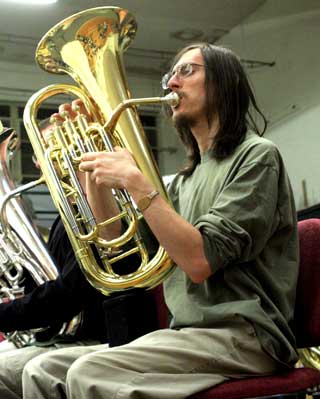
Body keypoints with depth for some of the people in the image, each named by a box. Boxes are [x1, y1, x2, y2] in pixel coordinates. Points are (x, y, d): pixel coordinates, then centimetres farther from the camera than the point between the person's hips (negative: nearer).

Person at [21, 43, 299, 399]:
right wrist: (92, 161, 11)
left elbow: (199, 261, -17)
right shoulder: (188, 178, 21)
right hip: (187, 334, 8)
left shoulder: (256, 156, -5)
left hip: (243, 336, -8)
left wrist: (135, 182, -16)